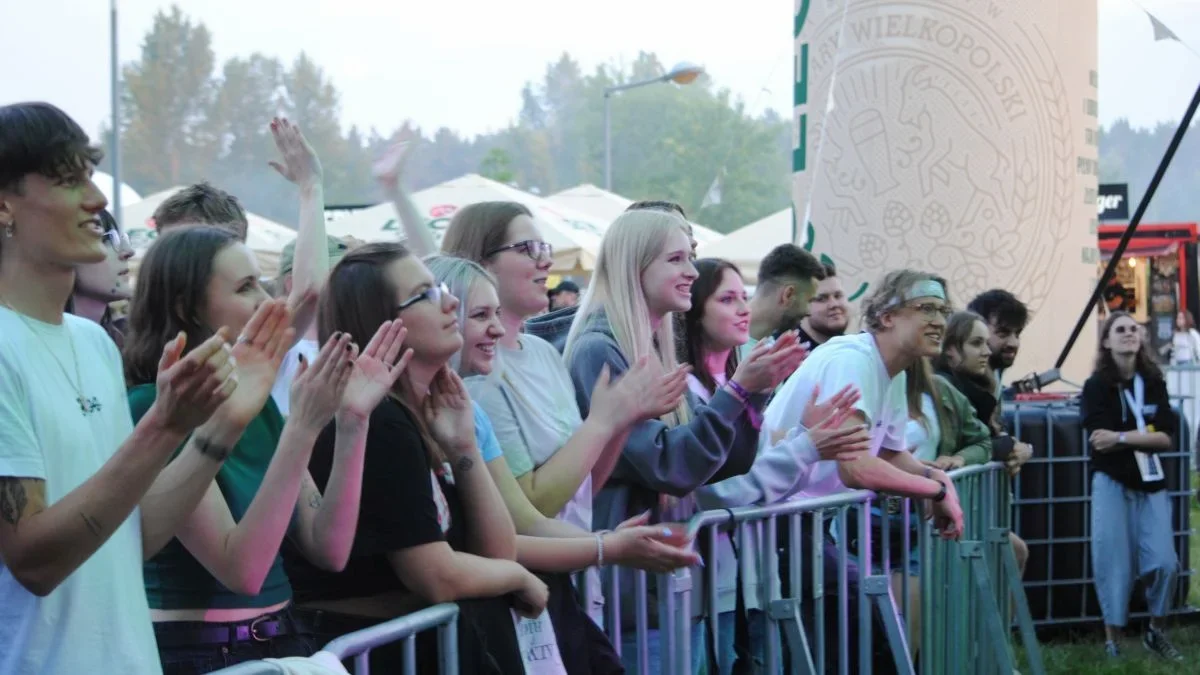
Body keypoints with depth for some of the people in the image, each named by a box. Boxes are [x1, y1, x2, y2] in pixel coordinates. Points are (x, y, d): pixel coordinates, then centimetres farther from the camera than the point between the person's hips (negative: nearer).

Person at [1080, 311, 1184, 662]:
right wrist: (1145, 435, -13)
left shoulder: (1154, 383, 6)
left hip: (1152, 483, 3)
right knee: (1114, 563, -2)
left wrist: (1121, 437, -15)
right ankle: (1112, 641, 9)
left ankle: (1156, 632, 18)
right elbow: (1099, 442, -14)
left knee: (1164, 562, -3)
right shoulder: (1097, 386, -4)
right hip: (1112, 484, -3)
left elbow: (1166, 438, -4)